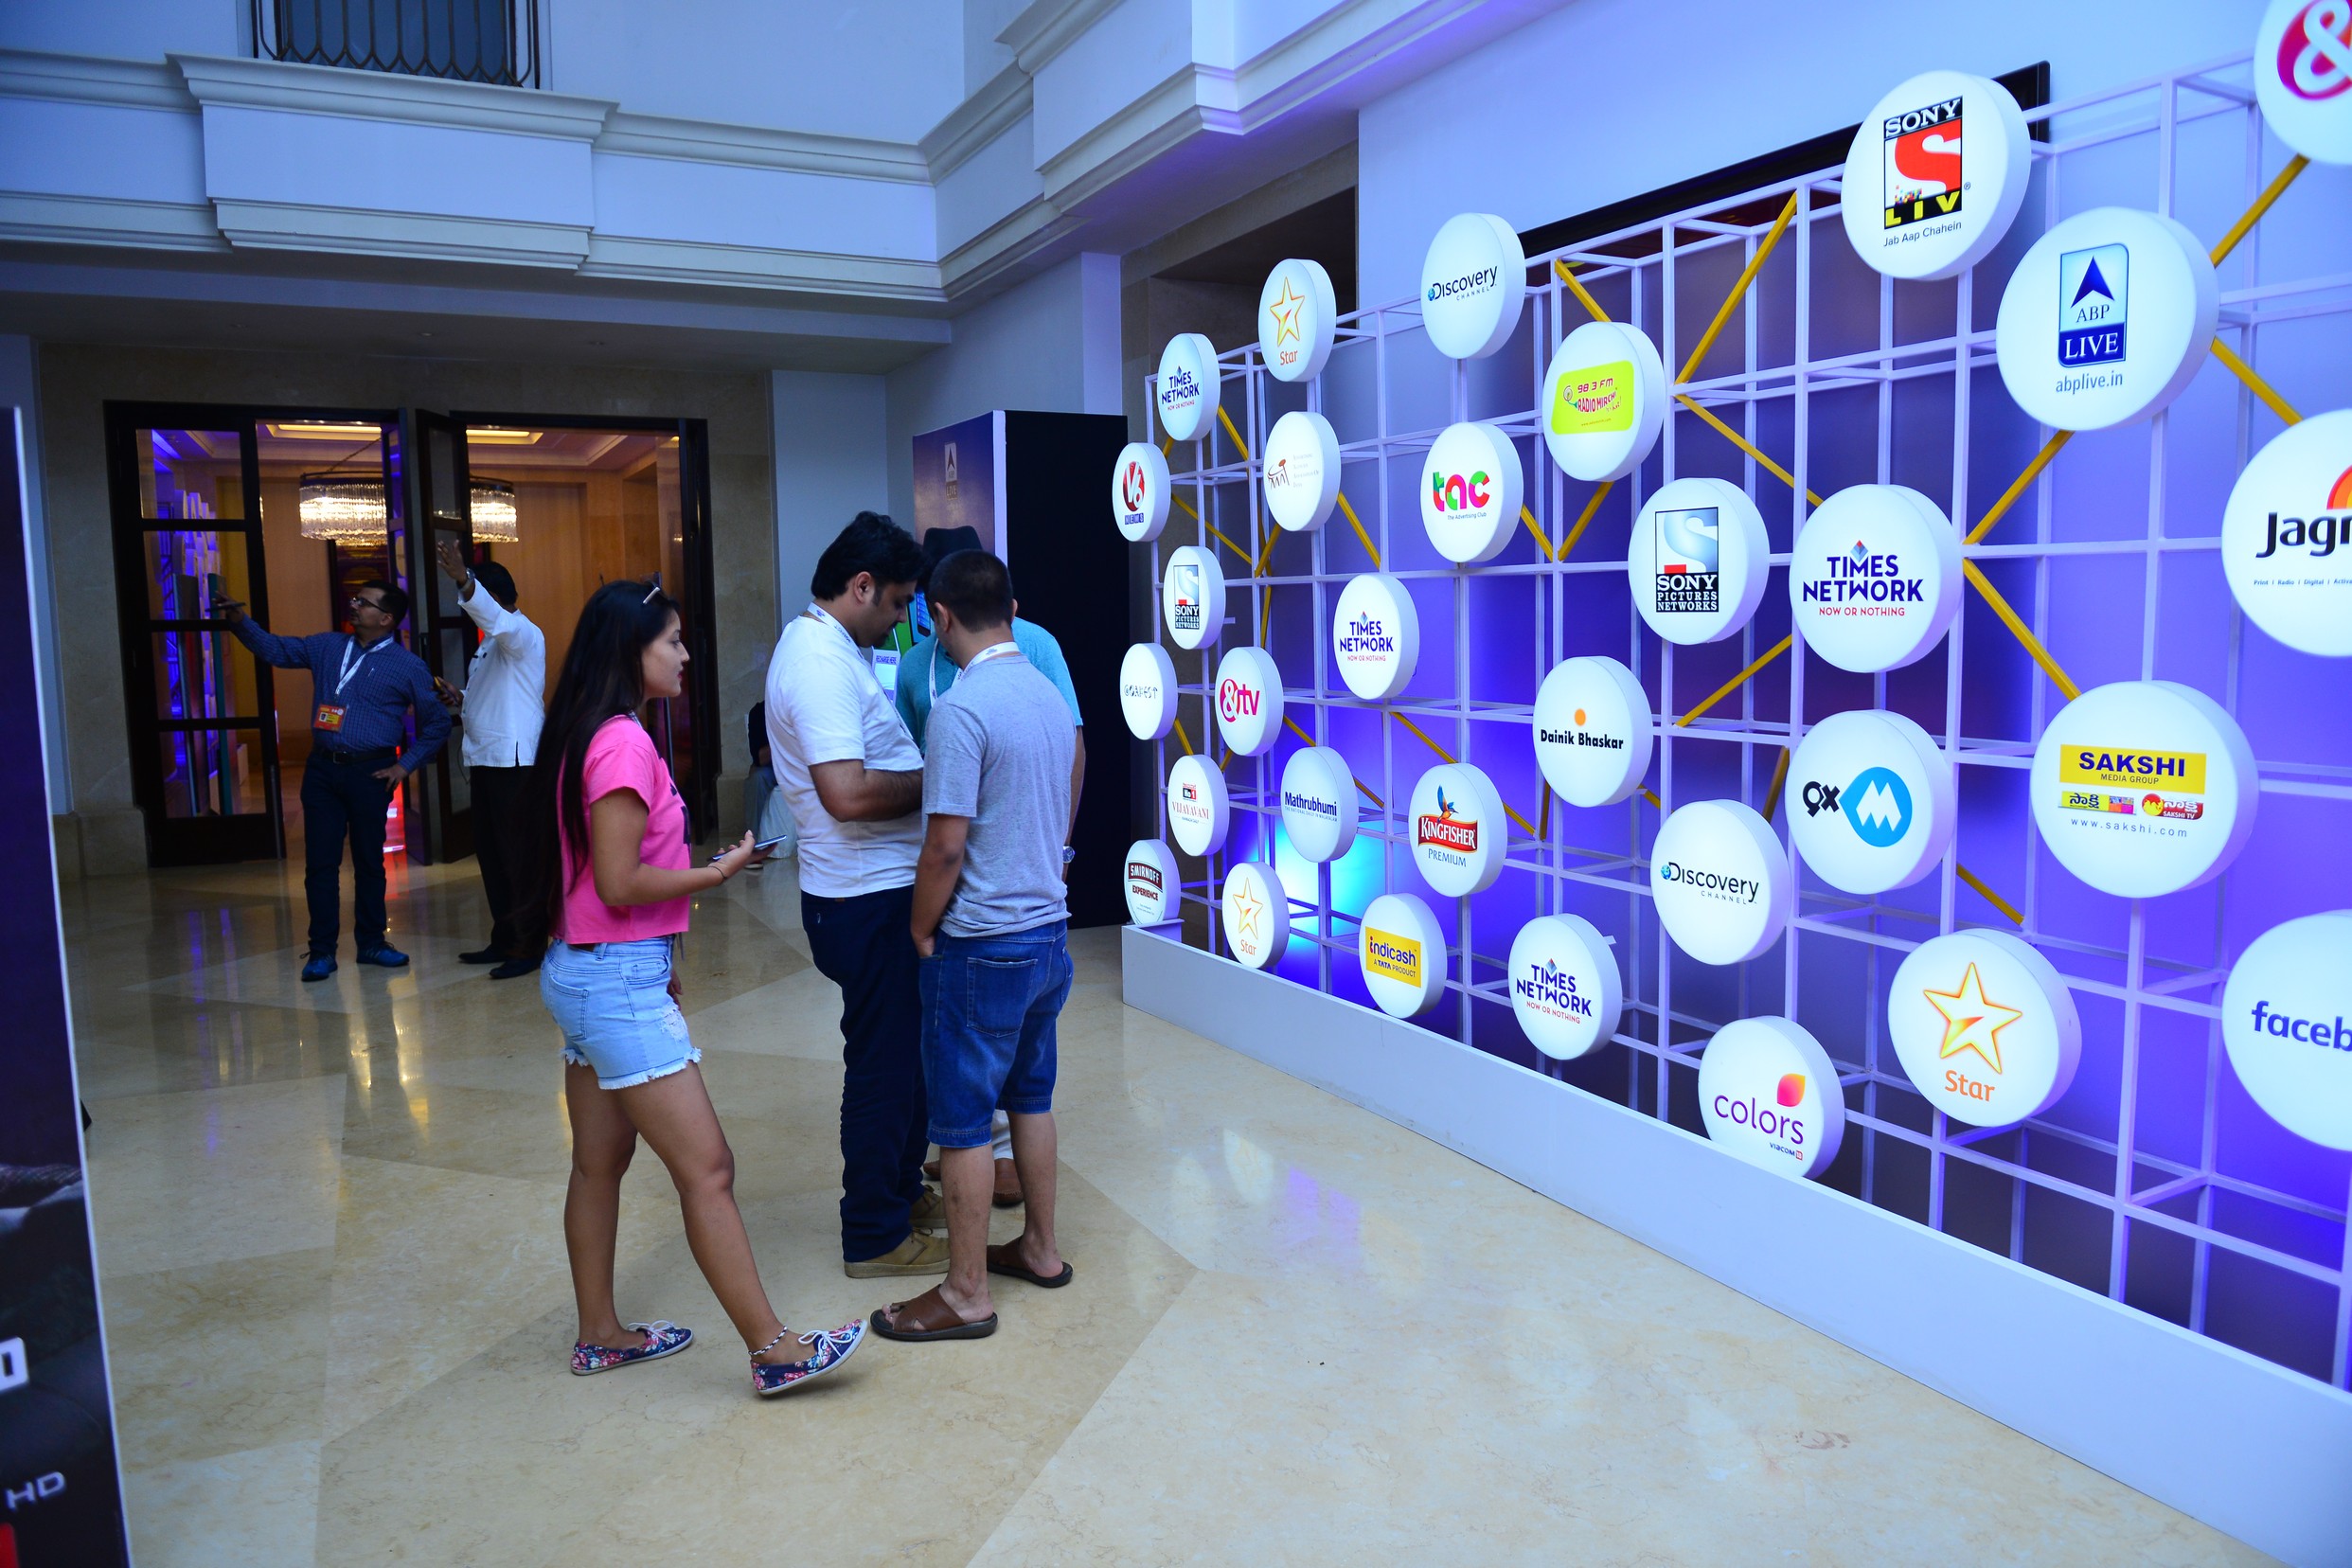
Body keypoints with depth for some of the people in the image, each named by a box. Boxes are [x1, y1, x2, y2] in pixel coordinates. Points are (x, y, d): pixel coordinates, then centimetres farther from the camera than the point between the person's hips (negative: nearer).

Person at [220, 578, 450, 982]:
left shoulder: (408, 667, -1)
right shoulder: (327, 646, 10)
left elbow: (437, 723, 3)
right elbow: (274, 650, 11)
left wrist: (405, 766, -2)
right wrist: (240, 621, -5)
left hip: (370, 772, -3)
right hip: (322, 769, 3)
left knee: (369, 861, 7)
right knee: (320, 862, 1)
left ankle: (371, 942, 20)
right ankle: (322, 950, 8)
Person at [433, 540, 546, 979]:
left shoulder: (522, 633, -7)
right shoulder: (490, 644, 21)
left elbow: (494, 617, -32)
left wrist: (462, 580, -48)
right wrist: (459, 700, 11)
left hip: (514, 759, -10)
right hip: (485, 758, 10)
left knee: (518, 854, -8)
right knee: (489, 851, 12)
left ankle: (530, 946, -3)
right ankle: (504, 940, 20)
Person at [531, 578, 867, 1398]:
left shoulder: (586, 735, 12)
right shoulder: (624, 741, -18)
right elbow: (620, 885, -21)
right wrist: (717, 872, -9)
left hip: (584, 971, 10)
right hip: (618, 982, -10)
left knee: (600, 1162, 18)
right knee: (707, 1169, -6)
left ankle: (600, 1335, 31)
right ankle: (776, 1351, 1)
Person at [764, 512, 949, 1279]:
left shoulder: (821, 646, 12)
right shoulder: (823, 661, -21)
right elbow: (848, 793, -31)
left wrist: (920, 769, 8)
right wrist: (933, 782, -16)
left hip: (872, 891, 10)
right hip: (868, 899, -10)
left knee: (905, 1050, 22)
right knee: (884, 1063, 3)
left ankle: (901, 1190, 38)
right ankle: (875, 1236, 18)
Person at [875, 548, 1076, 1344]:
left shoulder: (960, 709, -19)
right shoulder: (1049, 695, 6)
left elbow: (947, 844, -20)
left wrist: (921, 931, -7)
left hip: (982, 944, -8)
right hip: (1048, 927, 8)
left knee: (963, 1120, 4)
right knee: (1030, 1097, 20)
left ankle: (966, 1294, 15)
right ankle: (1039, 1248, 33)